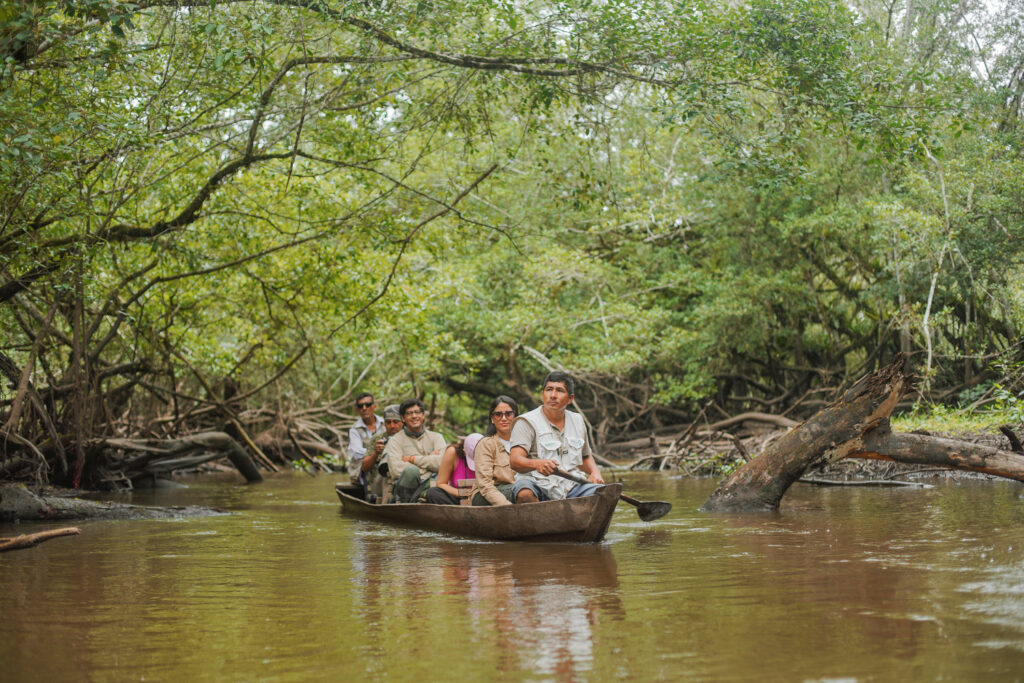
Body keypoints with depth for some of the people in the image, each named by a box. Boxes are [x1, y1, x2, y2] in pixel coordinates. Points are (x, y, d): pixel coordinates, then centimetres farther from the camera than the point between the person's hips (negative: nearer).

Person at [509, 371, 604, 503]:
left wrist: (595, 472, 8)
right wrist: (537, 463, -37)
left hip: (572, 486, 5)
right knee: (525, 494, -39)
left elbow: (586, 457, 33)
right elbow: (515, 461, -15)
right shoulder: (527, 422, 0)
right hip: (538, 485, -4)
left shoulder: (577, 421, 19)